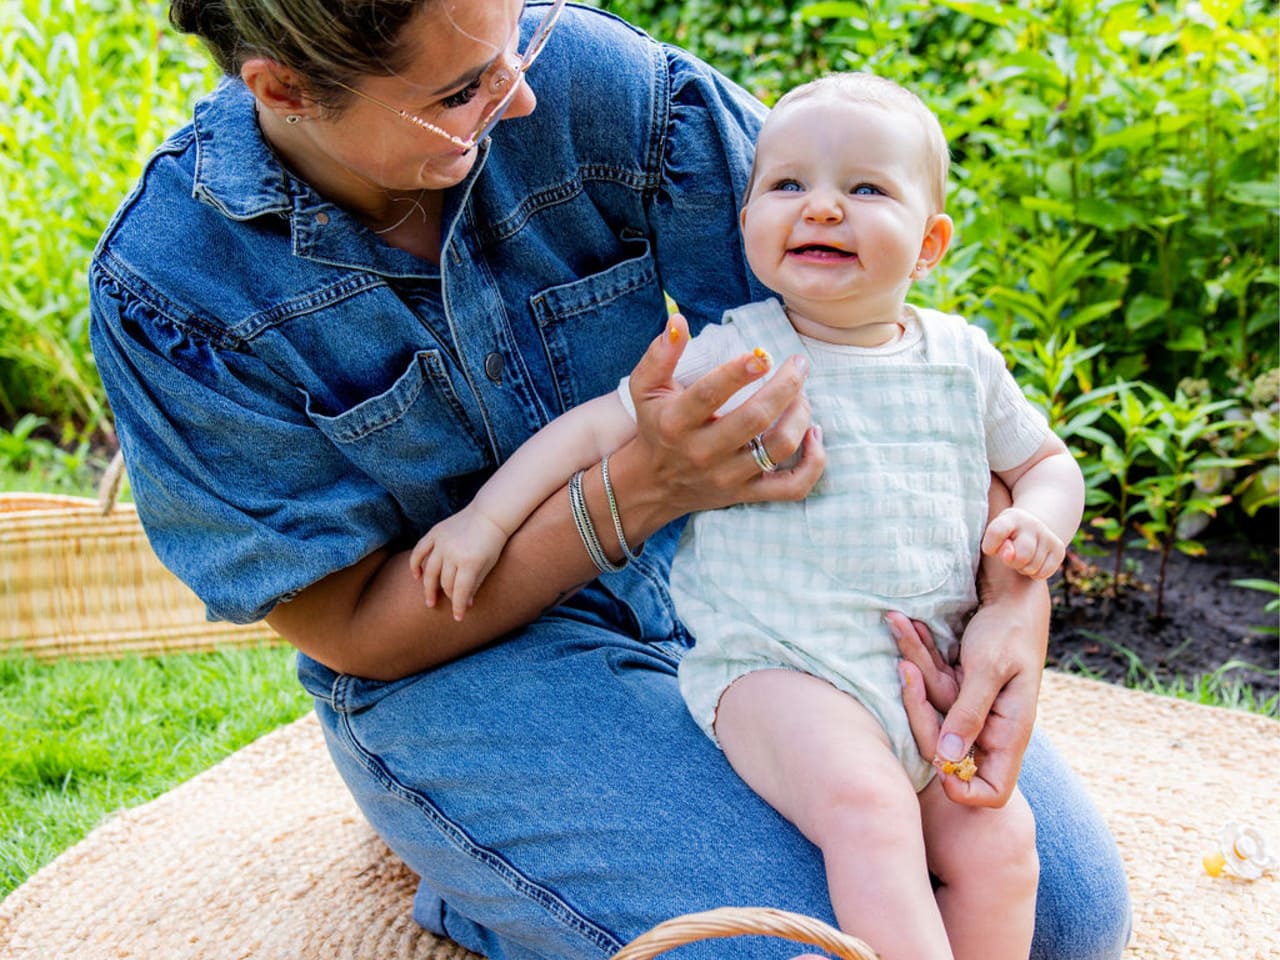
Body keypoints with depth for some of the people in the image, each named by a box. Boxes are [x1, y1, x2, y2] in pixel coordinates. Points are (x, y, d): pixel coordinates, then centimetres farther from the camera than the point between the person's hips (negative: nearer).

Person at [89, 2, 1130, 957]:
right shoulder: (167, 289, -20)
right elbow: (352, 631, -15)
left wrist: (1017, 595, -24)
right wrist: (644, 484, -29)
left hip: (714, 574, 4)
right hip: (453, 667, -3)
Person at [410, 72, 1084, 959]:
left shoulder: (963, 360, 11)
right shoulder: (733, 358, 1)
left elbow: (1046, 460, 24)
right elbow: (599, 426, 5)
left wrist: (1036, 521, 1)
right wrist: (486, 518, -1)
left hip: (929, 680, 4)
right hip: (777, 667, -4)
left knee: (999, 840, -13)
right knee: (865, 805, -30)